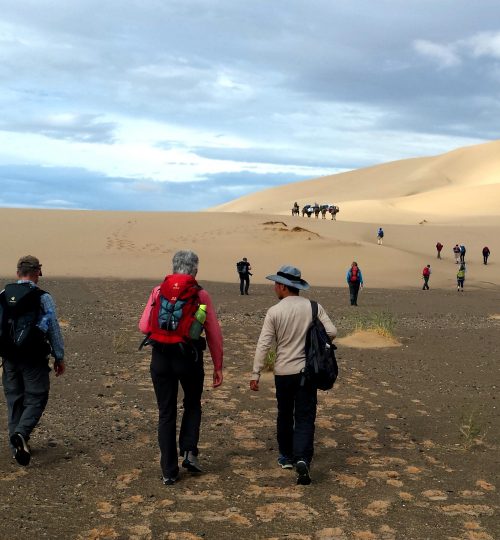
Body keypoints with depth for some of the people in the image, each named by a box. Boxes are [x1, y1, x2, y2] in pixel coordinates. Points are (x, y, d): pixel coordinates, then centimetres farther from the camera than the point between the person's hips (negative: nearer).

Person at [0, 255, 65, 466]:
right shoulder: (43, 298, -9)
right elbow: (54, 330, -6)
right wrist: (59, 357, 4)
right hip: (34, 359, -4)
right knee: (36, 398, 5)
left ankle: (17, 445, 18)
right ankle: (21, 433, -19)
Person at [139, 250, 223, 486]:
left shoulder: (158, 291, 1)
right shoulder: (200, 294, -2)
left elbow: (144, 327, -2)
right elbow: (214, 333, -2)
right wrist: (218, 366, 5)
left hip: (161, 358, 1)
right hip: (190, 358, -1)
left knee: (166, 413, 10)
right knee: (192, 404, 24)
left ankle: (169, 471, 12)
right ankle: (189, 451, 7)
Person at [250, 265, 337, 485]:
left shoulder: (274, 312, -8)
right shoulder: (314, 307, -4)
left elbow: (263, 345, -10)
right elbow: (331, 332, -6)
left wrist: (256, 374, -5)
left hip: (283, 372, 0)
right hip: (307, 370, 0)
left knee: (284, 415, 18)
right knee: (305, 418, 2)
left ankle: (286, 457, 30)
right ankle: (302, 459, -16)